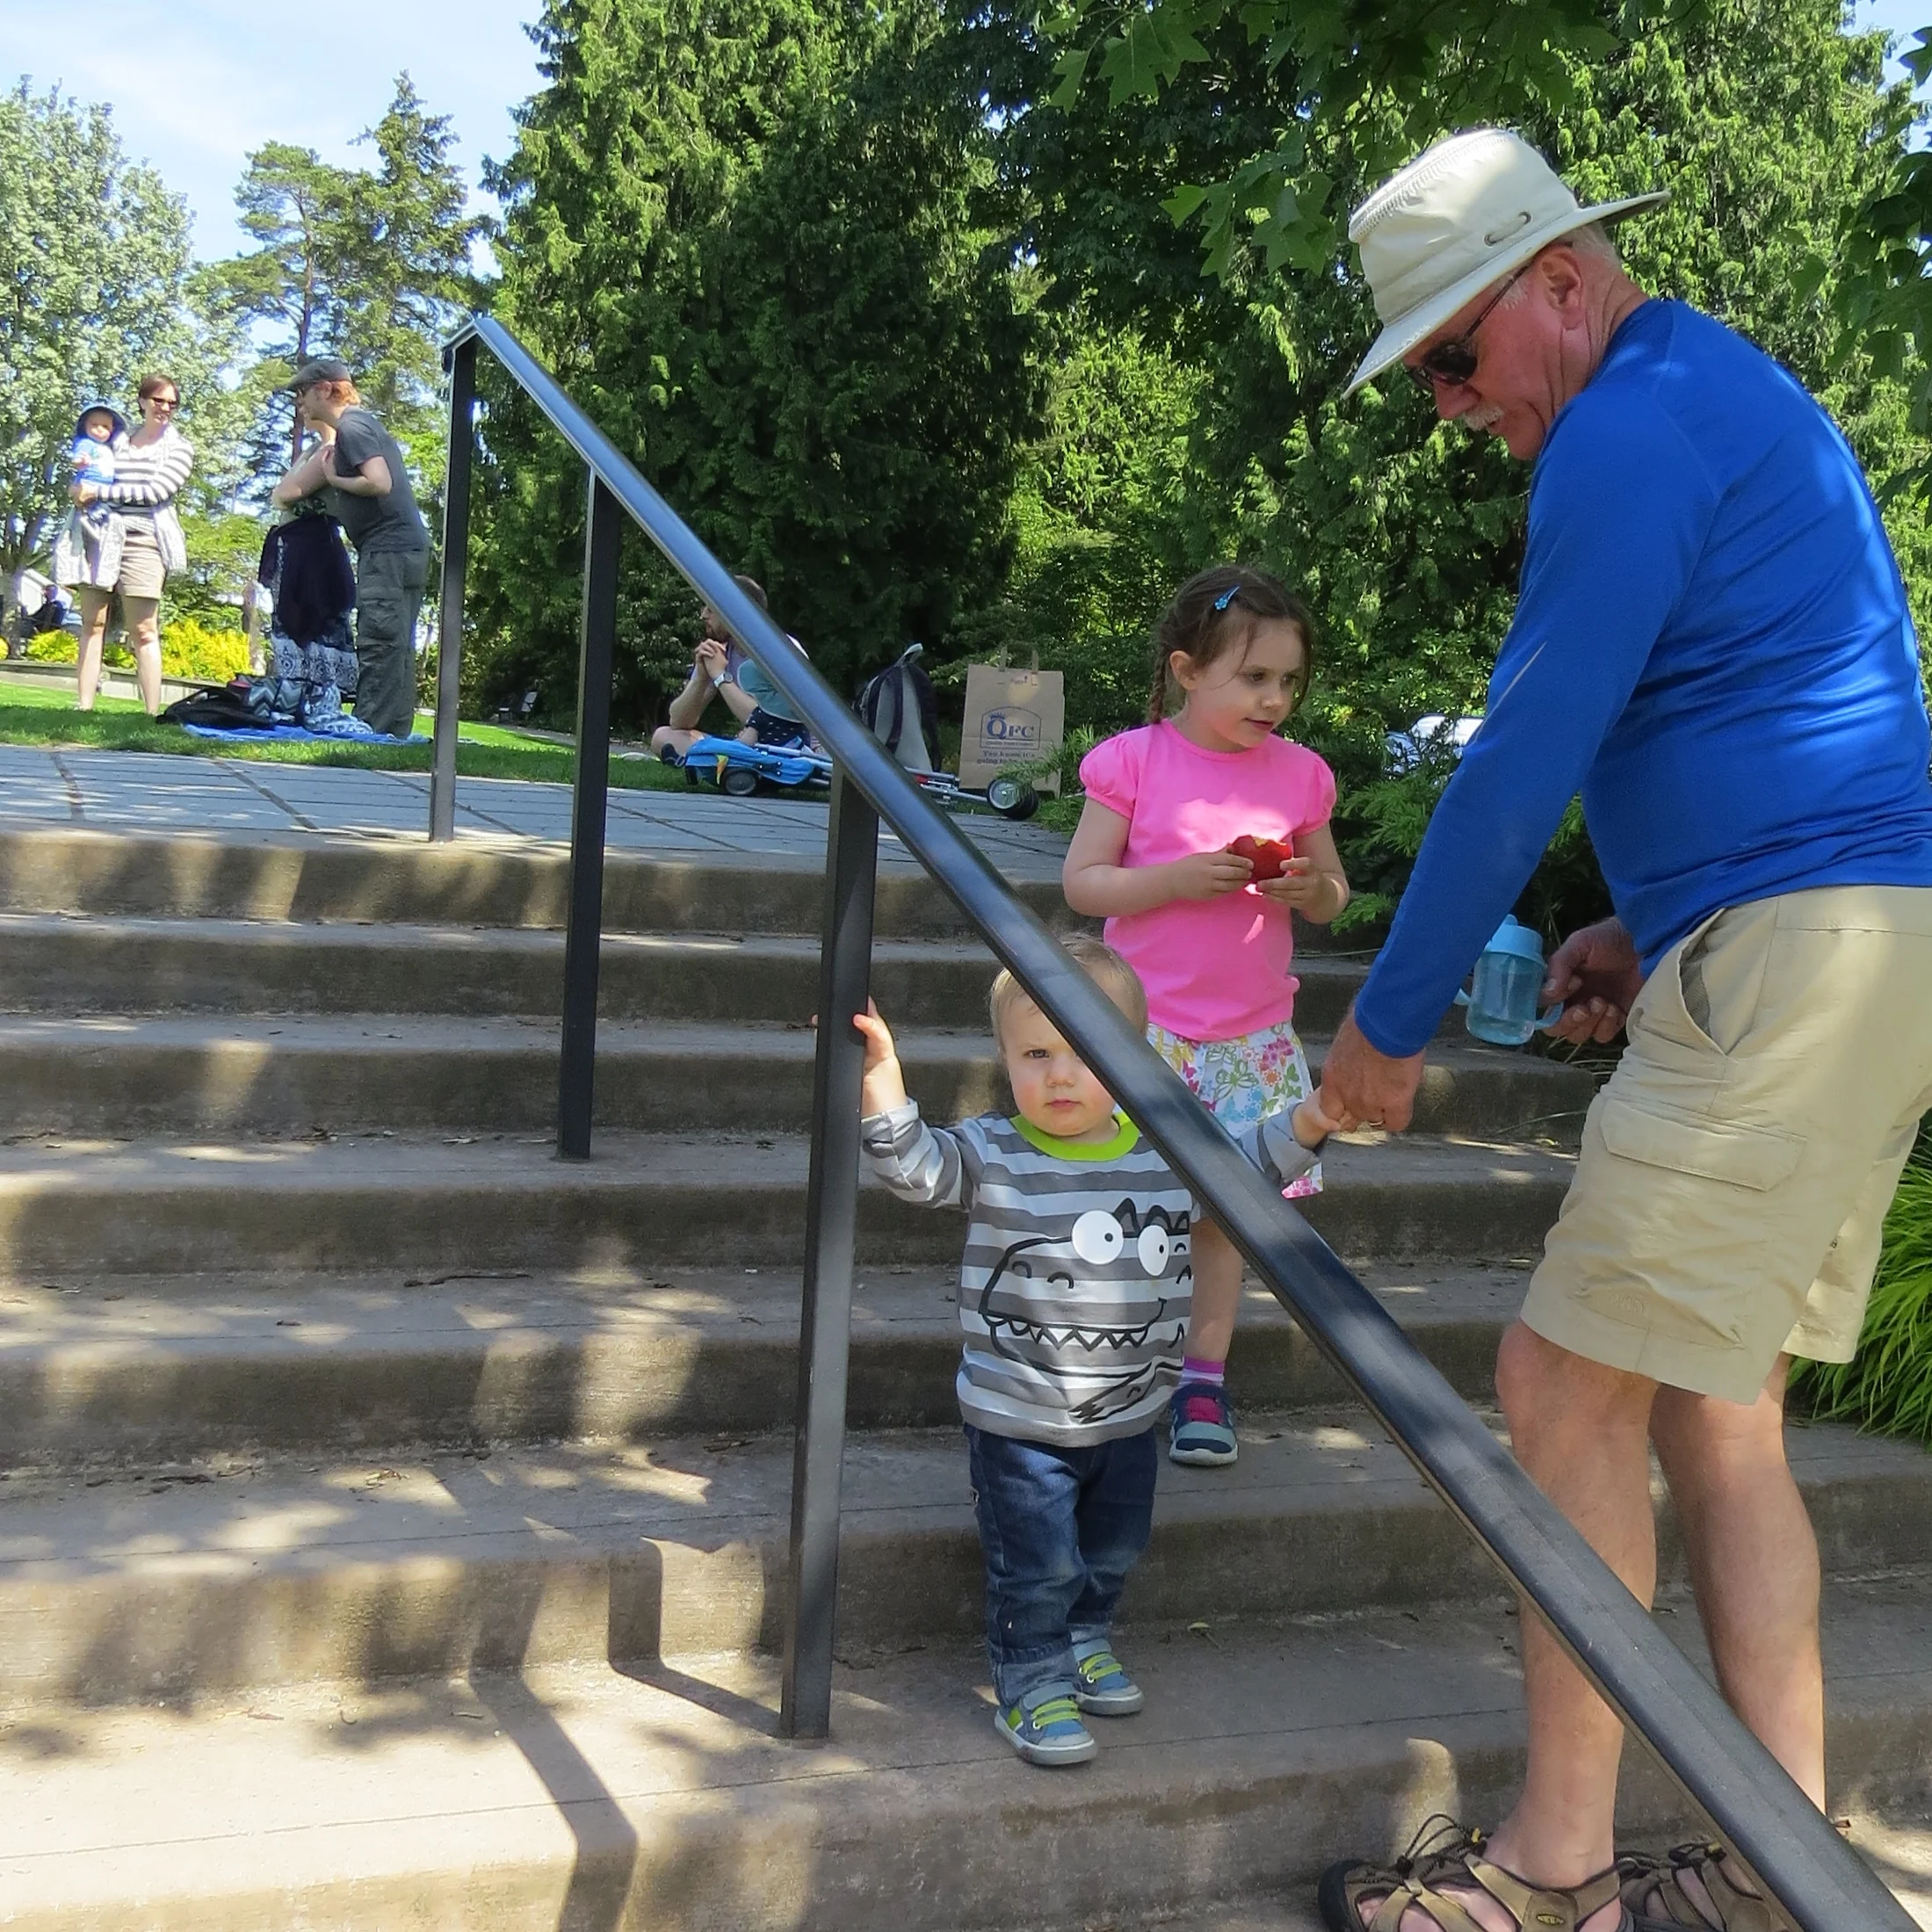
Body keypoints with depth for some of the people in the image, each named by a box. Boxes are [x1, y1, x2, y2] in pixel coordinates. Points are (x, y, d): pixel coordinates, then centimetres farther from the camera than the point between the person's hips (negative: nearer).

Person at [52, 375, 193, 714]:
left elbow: (155, 492, -7)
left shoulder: (179, 447, 6)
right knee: (92, 625, 0)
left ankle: (152, 713, -9)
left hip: (142, 541, -3)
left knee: (143, 632, -7)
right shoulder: (118, 439, 16)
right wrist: (81, 489, -2)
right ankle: (83, 708, -1)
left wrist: (98, 491, -10)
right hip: (98, 536, 3)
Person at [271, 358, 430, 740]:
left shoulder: (352, 427, -8)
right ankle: (395, 733, 12)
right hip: (408, 550, 10)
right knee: (396, 652, 10)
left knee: (379, 648, -10)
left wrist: (334, 479, -8)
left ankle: (371, 733, -10)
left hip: (387, 551, -10)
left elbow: (380, 483, -22)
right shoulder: (361, 424, 21)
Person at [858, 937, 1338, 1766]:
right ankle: (1032, 1684, 24)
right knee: (1038, 1566, 3)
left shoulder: (1170, 1153, -5)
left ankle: (1085, 1641, 49)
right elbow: (915, 1163, -27)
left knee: (1111, 1553, 23)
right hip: (1018, 1421, -4)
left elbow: (1253, 1162, 8)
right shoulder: (991, 1156, -14)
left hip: (1129, 1416, 5)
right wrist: (880, 1075, -40)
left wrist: (1313, 1118, -7)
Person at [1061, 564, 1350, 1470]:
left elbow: (1333, 890, 14)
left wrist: (1309, 889, -10)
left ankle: (1203, 1375, 20)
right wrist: (1177, 878, -20)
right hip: (1144, 1027, -3)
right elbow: (1081, 882, -6)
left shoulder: (1299, 774, 5)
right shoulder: (1133, 761, -5)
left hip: (1252, 1036, 3)